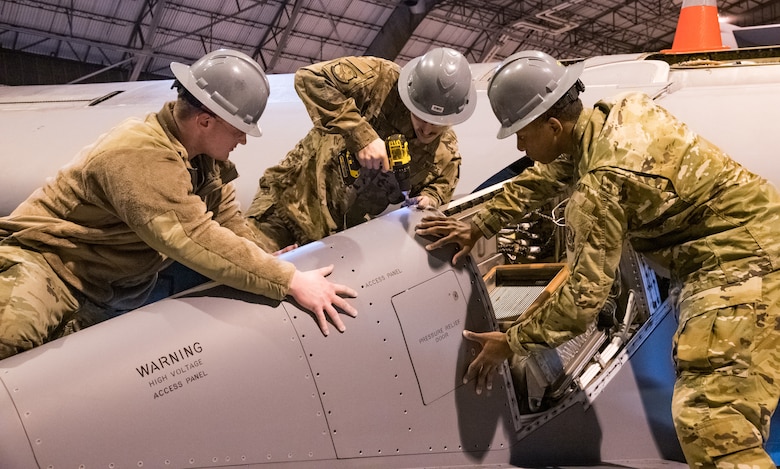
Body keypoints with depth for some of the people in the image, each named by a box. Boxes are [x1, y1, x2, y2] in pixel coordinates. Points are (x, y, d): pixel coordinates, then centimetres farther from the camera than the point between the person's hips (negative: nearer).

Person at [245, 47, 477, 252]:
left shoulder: (446, 153, -7)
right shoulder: (381, 80, -19)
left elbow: (439, 188, 10)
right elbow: (310, 78, -27)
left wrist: (430, 199, -16)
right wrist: (360, 134, -34)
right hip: (294, 197, -3)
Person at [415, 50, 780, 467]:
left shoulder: (599, 186, -24)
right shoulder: (620, 111, 4)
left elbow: (584, 297, -21)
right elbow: (545, 177, 19)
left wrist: (511, 343, -9)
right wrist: (479, 225, 17)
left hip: (741, 266, -10)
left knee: (712, 428, -15)